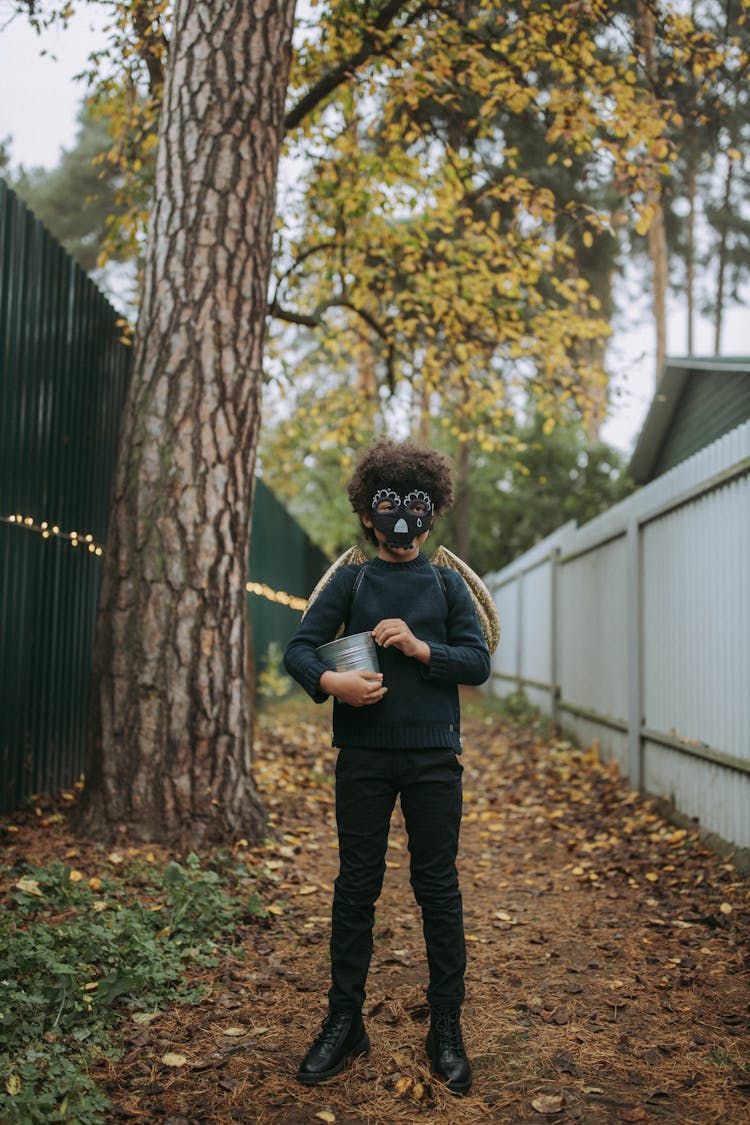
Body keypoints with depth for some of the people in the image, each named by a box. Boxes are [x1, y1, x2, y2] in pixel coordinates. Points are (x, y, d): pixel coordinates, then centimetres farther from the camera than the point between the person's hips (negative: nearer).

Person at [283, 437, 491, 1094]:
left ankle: (446, 1029, 18)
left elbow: (478, 662, 3)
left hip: (434, 755, 0)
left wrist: (419, 647, -13)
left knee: (439, 890, 5)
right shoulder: (351, 582, 8)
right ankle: (345, 1023, 20)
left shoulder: (448, 585, 9)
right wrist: (330, 681, -19)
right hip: (364, 753, 0)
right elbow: (300, 647, 1)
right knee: (356, 887, 6)